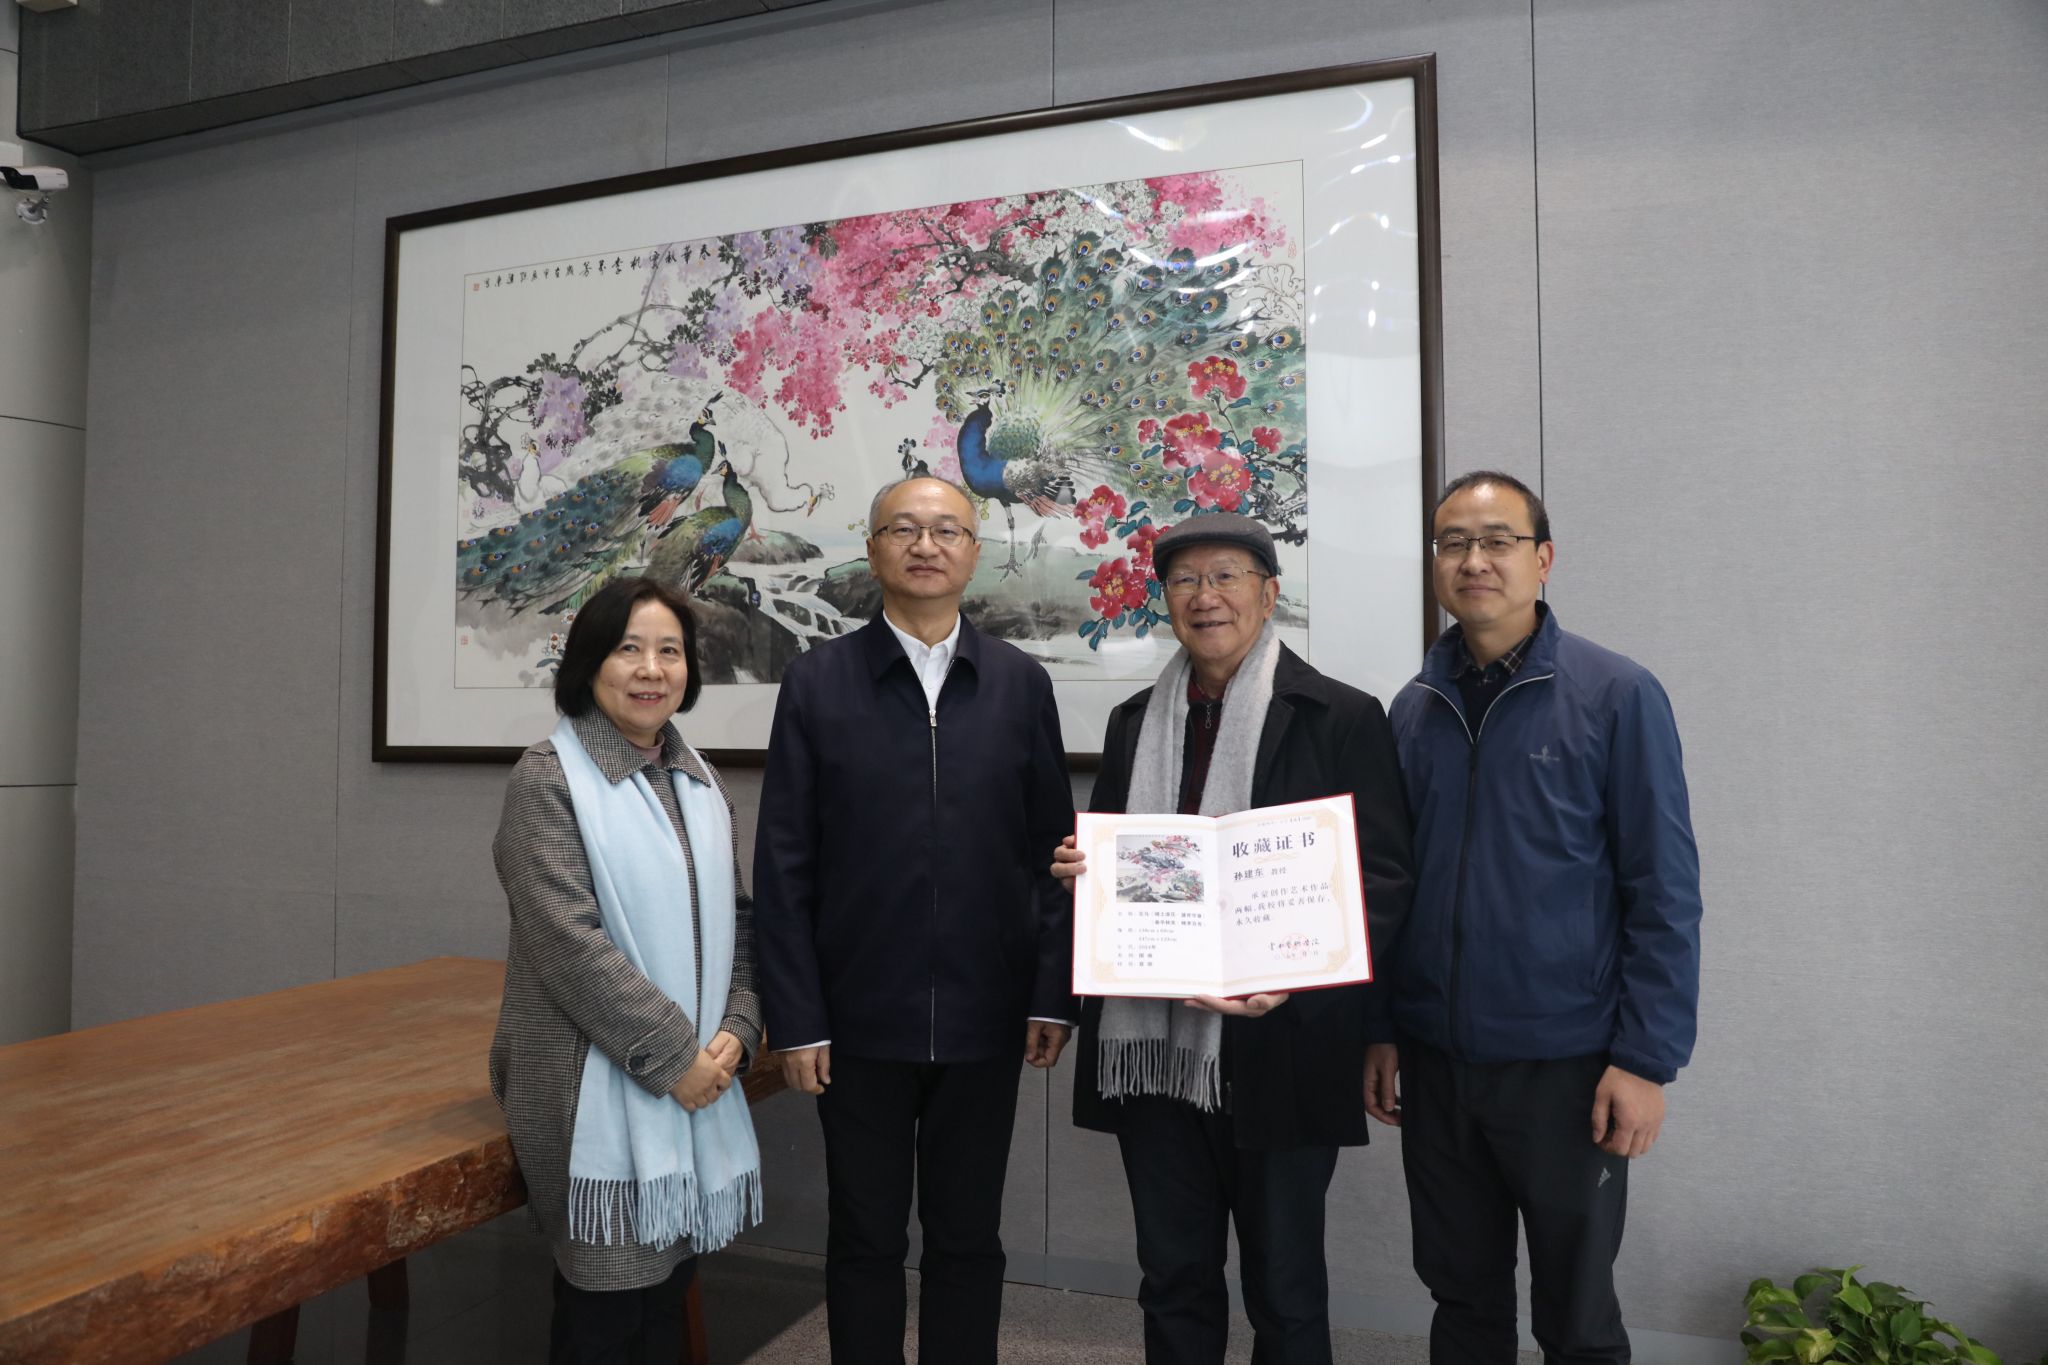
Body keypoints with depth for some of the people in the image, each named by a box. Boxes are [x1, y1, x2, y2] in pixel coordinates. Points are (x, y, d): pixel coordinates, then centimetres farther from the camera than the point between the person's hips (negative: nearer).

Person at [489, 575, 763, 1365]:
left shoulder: (698, 780, 11)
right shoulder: (549, 777, -10)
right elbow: (569, 942, -18)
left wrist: (735, 1031, -4)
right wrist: (672, 1056, -16)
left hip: (696, 1080, 6)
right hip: (598, 1086, -6)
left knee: (671, 1288, 14)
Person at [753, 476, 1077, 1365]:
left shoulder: (1020, 683, 2)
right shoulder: (818, 681, -2)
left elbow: (1053, 849, 3)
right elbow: (783, 864, -3)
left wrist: (1053, 994, -1)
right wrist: (794, 1018, -5)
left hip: (984, 1021, 1)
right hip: (859, 1021, -1)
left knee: (968, 1241, 15)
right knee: (865, 1242, 14)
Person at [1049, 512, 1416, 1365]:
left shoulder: (1340, 718, -4)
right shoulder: (1134, 722, 11)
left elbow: (1382, 877, -8)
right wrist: (1077, 869, -5)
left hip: (1276, 1048, -4)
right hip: (1150, 1044, 4)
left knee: (1285, 1292, 13)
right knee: (1172, 1280, 17)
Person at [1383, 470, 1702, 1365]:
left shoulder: (1617, 697, -8)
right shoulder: (1413, 710, 4)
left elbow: (1664, 889, -8)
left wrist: (1646, 1058, -12)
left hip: (1566, 1067, -3)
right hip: (1434, 1063, 4)